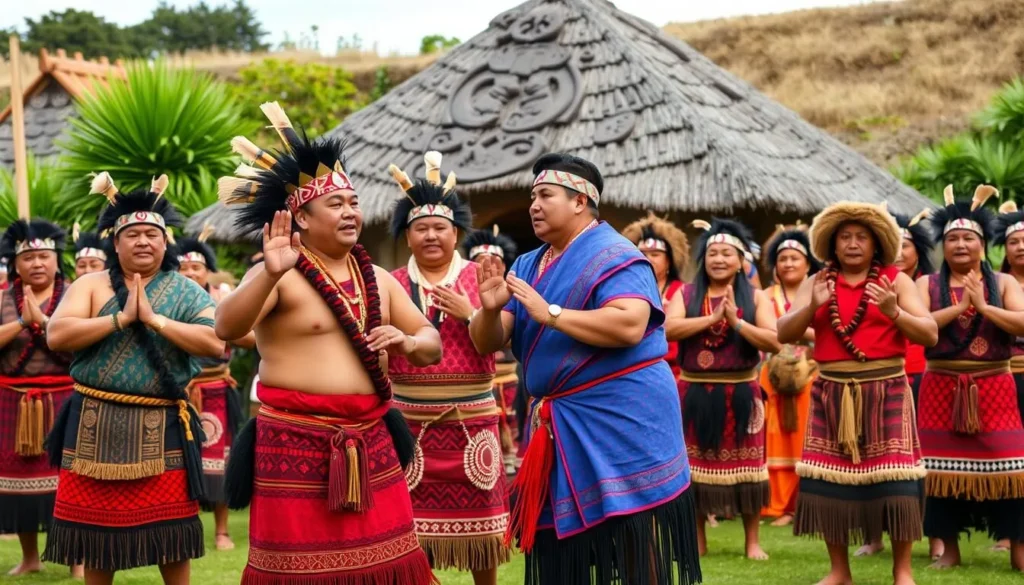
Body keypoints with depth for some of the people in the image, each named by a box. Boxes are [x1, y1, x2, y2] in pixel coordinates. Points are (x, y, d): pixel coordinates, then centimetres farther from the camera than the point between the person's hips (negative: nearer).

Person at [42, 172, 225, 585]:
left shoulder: (186, 292, 3)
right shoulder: (91, 285, 4)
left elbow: (215, 343, -11)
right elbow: (56, 335, -10)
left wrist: (154, 319, -16)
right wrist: (122, 318, -15)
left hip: (162, 427, -1)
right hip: (95, 426, 1)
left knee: (168, 528, 3)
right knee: (96, 521, 7)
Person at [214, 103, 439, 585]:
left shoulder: (376, 279, 12)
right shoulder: (281, 276, -9)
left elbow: (432, 345, 16)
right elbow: (227, 328, -26)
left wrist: (407, 343, -7)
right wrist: (269, 274, -42)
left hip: (370, 444, 6)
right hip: (296, 446, -6)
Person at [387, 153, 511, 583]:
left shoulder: (478, 278, 3)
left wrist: (471, 313, -17)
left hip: (471, 421, -1)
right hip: (410, 422, 1)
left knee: (478, 515, 6)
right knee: (408, 521, 1)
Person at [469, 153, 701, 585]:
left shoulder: (613, 256, -9)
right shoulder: (527, 266, 14)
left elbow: (629, 326, -25)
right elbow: (488, 343, 10)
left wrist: (551, 313, -22)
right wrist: (490, 309, -12)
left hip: (620, 420, -7)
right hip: (556, 428, 8)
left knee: (631, 549, -5)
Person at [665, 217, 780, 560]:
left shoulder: (755, 297, 1)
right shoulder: (687, 293, 4)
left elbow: (774, 342, -9)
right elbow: (668, 328, -13)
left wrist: (736, 322, -19)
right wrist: (712, 318, -19)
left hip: (739, 392, -1)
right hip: (695, 391, 1)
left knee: (744, 464, 4)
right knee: (694, 464, 6)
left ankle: (752, 540, 12)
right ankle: (697, 539, 17)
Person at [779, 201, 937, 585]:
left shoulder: (896, 280, 2)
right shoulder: (817, 283, 8)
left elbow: (930, 335, -4)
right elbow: (783, 334, 1)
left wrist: (894, 312, -21)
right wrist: (812, 306, -16)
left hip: (885, 392, -2)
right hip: (832, 394, 2)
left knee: (895, 480, -7)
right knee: (829, 478, 1)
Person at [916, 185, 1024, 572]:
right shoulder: (927, 284, 5)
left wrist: (983, 306, -17)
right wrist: (959, 307, -18)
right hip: (942, 388, 1)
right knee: (944, 465, 3)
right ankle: (949, 548, 12)